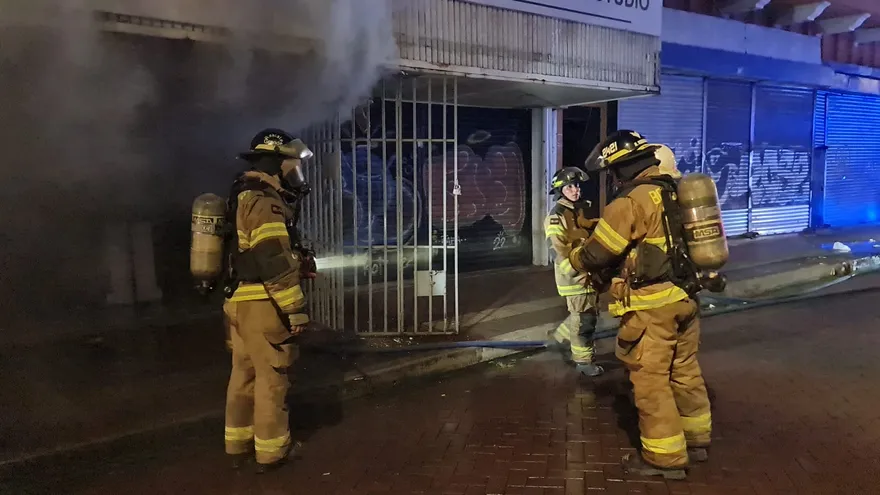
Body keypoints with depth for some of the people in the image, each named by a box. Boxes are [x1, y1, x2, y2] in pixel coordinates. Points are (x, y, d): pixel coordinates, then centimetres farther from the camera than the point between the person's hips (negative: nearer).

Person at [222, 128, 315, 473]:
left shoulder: (242, 199, 16)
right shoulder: (265, 203, -17)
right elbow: (275, 264, -22)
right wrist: (295, 310, -19)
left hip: (237, 302, 10)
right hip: (263, 305, -10)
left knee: (243, 374, 17)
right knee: (271, 377, 2)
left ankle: (239, 445, 28)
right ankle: (270, 451, 12)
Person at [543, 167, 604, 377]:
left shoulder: (586, 209, 12)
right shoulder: (556, 216, -12)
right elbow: (560, 249, -18)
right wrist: (577, 271, -23)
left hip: (591, 272, 8)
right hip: (574, 274, -8)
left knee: (589, 314, 17)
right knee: (583, 318, -3)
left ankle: (558, 338, 35)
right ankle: (583, 360, 9)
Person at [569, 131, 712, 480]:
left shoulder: (631, 203, -16)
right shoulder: (676, 194, 10)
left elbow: (595, 254, -12)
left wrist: (573, 258, 10)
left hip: (652, 306, -9)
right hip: (685, 297, 9)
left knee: (651, 380, 2)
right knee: (685, 372, 20)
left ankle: (665, 457, 11)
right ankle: (696, 439, 34)